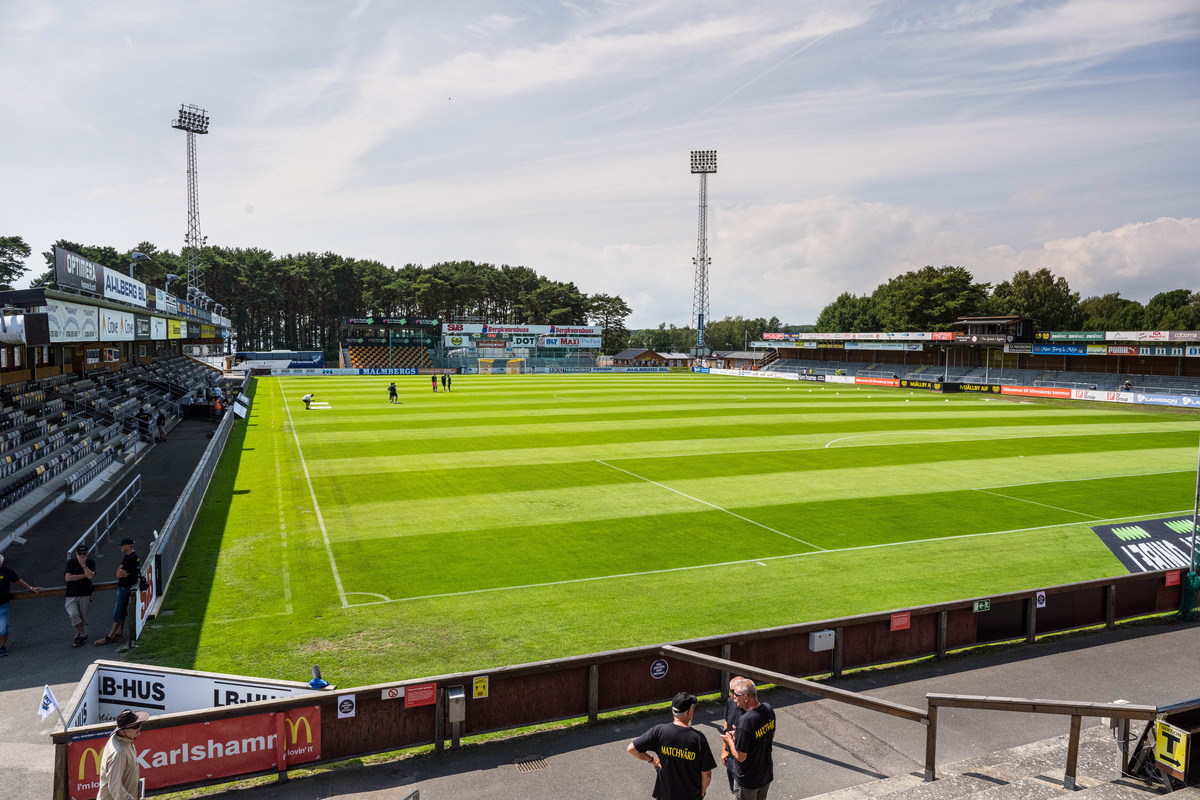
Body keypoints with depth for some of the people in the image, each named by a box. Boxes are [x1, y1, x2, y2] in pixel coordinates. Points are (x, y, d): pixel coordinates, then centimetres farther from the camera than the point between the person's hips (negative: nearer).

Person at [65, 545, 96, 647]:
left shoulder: (91, 562, 4)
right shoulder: (71, 562, 3)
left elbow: (90, 576, -11)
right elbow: (68, 578, -7)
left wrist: (83, 564, -13)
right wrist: (84, 575, -7)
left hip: (85, 594, 1)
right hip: (71, 595, -1)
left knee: (83, 617, 4)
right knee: (73, 614, -17)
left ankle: (79, 634, 19)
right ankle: (82, 634, -3)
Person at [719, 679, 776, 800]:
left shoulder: (746, 721, -33)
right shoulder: (768, 709, -10)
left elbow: (740, 757, -26)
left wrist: (729, 740, -8)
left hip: (748, 781, -7)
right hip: (766, 775, 7)